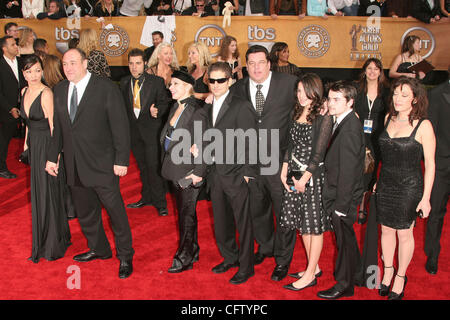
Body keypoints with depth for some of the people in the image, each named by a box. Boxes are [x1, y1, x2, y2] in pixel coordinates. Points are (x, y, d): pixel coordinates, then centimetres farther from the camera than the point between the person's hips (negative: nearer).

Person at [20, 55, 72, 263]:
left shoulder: (46, 93, -17)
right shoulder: (25, 91, 7)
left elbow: (53, 125, -18)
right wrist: (27, 142, 16)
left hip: (47, 145, -8)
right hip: (34, 145, 8)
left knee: (49, 193, 2)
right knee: (37, 192, 17)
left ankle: (53, 244, 18)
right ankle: (42, 240, 35)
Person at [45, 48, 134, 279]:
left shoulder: (106, 88, -10)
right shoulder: (59, 90, 8)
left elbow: (120, 126, -11)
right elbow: (57, 126, 15)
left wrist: (121, 160, -14)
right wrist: (52, 156, 13)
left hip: (101, 164, -6)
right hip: (74, 165, 6)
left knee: (115, 210, 3)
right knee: (85, 212, 17)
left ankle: (125, 257, 20)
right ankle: (98, 249, 38)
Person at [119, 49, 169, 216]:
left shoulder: (156, 81, -4)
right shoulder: (124, 82, 7)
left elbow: (163, 103, -3)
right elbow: (123, 105, 12)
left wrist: (156, 110, -24)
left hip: (151, 129, -4)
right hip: (134, 130, 4)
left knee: (154, 167, -7)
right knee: (142, 167, 15)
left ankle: (160, 202, 5)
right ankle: (146, 197, 29)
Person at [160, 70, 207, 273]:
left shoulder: (196, 112, -17)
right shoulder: (176, 107, 9)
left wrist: (198, 172, -18)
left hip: (189, 171, -9)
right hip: (175, 169, 9)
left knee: (186, 214, 2)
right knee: (184, 211, 18)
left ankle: (184, 258, 15)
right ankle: (193, 251, 32)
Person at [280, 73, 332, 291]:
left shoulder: (324, 117, -10)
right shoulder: (297, 114, 10)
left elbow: (319, 152, -13)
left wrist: (304, 179, -14)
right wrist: (284, 171, 4)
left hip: (313, 175, -7)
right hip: (294, 174, 7)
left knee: (314, 224, 2)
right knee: (302, 223, 13)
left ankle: (310, 275, 12)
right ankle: (314, 267, 28)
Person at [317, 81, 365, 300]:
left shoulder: (349, 129, -23)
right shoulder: (344, 122, 8)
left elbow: (348, 171, -23)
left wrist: (341, 205, -20)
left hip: (342, 196, -9)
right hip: (337, 194, 9)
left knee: (344, 239, 6)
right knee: (346, 238, 22)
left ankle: (344, 285, 23)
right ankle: (356, 275, 40)